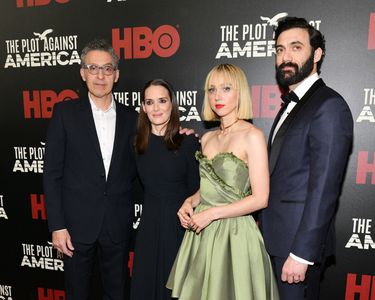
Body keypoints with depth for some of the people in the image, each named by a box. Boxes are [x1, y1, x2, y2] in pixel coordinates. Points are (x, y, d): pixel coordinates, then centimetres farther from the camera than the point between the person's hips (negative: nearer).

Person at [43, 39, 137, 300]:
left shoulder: (131, 118, 3)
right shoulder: (65, 112, -4)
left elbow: (133, 170, 7)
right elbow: (52, 173, -4)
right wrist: (57, 225, -8)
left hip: (118, 226, 2)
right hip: (77, 224, -1)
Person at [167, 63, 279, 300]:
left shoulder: (252, 136, -12)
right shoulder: (207, 138, 8)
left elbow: (260, 199, -15)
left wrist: (212, 213, -15)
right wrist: (190, 202, -1)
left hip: (234, 233, -6)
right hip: (202, 232, 6)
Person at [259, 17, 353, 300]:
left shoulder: (328, 106, -17)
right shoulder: (292, 104, 12)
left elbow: (323, 188, -22)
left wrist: (301, 253, -21)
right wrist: (264, 220, 9)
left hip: (299, 239, -8)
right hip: (278, 234, 8)